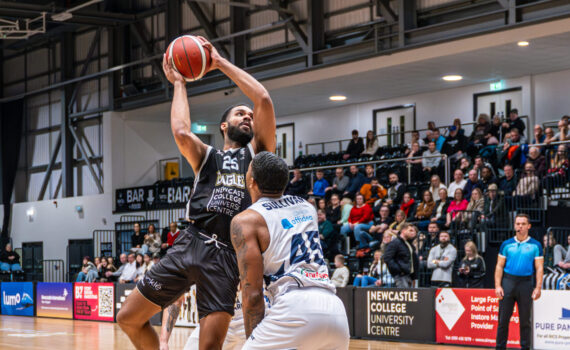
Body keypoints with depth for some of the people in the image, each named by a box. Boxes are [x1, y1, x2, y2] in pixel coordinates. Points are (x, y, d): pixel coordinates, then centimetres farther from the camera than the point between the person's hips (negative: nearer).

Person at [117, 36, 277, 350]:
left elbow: (263, 99, 2)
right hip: (189, 245, 3)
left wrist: (221, 63, 9)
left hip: (224, 256, -2)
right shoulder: (207, 157, 19)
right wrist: (179, 82, 8)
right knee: (128, 318, 3)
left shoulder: (257, 153, 15)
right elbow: (181, 133, -5)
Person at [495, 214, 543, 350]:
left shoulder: (535, 245, 3)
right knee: (503, 318, 2)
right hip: (508, 281, 1)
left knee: (525, 320, 4)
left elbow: (539, 268, 1)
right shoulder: (506, 244, 6)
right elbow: (499, 266, 7)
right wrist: (498, 286, -3)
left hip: (526, 283, -1)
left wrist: (538, 288, -9)